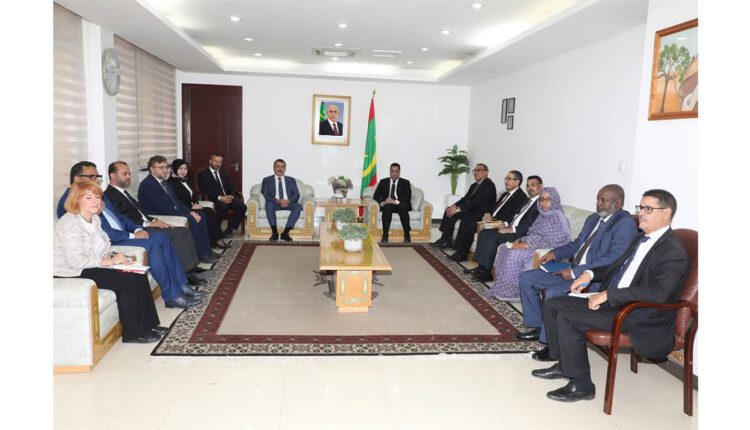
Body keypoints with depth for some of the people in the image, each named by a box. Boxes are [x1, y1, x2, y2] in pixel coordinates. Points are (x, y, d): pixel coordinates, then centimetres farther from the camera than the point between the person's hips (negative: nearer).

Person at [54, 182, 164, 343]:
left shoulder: (94, 219, 10)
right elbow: (76, 261, -26)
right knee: (127, 281, -22)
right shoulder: (69, 224, -18)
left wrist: (116, 257, -7)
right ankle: (133, 333, -11)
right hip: (72, 274, -8)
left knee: (139, 276, -9)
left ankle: (147, 326, -3)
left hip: (92, 267, 9)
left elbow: (104, 249, 14)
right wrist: (109, 261, -20)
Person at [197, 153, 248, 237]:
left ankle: (230, 229, -12)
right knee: (223, 207, -38)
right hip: (214, 200, -6)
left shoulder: (223, 173, 25)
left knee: (242, 207, -21)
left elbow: (231, 187, 18)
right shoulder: (203, 174, 4)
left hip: (227, 198, 6)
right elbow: (204, 190, -9)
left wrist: (231, 196, -6)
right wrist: (220, 198, -20)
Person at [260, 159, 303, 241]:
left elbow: (296, 194, 8)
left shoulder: (291, 180, 20)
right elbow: (266, 195, 0)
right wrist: (278, 201, -17)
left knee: (298, 206, -31)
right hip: (274, 203, -1)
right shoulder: (267, 180, 14)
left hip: (288, 203, 1)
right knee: (269, 204, -36)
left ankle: (285, 232, -29)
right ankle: (274, 232, -29)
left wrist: (289, 201, -15)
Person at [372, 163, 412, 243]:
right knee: (387, 207, -35)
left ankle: (407, 234, -32)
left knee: (403, 206, -35)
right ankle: (385, 235, -35)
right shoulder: (383, 182, 14)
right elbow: (376, 196, 5)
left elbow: (408, 197, -4)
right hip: (387, 205, 0)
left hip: (401, 205, 0)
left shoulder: (405, 183, 10)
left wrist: (395, 201, -21)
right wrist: (382, 202, -18)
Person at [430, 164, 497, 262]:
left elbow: (476, 201, -24)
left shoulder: (489, 185, -13)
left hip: (482, 213, -10)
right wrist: (455, 206, -8)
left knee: (466, 219, -36)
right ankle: (446, 240, 0)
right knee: (450, 211, -2)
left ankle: (462, 253, -31)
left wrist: (458, 209, -28)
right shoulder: (474, 185, 17)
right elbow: (465, 198, 14)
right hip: (471, 210, 10)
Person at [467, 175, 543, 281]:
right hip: (512, 229, 10)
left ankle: (487, 272, -13)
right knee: (485, 233, -5)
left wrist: (512, 229, -19)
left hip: (522, 235, -10)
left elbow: (533, 225, -20)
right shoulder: (528, 201, 21)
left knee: (492, 236, -23)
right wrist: (506, 224, 3)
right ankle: (481, 266, -7)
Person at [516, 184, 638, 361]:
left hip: (594, 279, -9)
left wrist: (576, 272, -26)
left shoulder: (625, 224, -12)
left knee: (552, 292, -31)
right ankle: (537, 327, 14)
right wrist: (555, 253, 5)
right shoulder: (593, 218, 17)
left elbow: (614, 259, -23)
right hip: (574, 270, 10)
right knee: (526, 278, 3)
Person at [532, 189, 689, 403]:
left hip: (640, 317, -9)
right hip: (612, 302, 10)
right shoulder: (641, 240, 14)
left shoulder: (674, 252, -16)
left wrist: (608, 294, -29)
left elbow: (657, 293, -29)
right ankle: (564, 364, 15)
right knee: (553, 304, 1)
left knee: (567, 318, -24)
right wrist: (590, 273, 7)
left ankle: (581, 385, -8)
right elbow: (617, 266, 26)